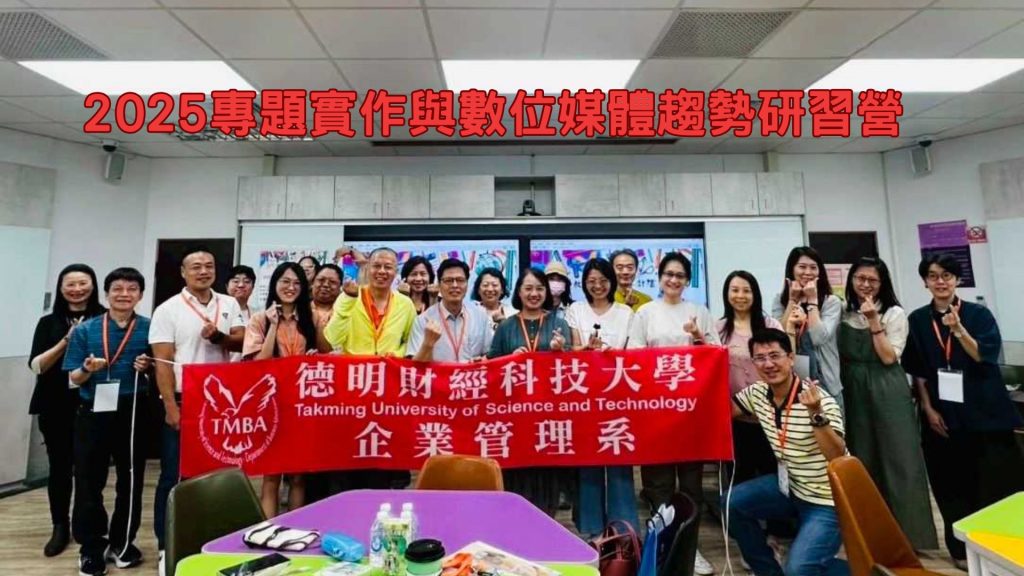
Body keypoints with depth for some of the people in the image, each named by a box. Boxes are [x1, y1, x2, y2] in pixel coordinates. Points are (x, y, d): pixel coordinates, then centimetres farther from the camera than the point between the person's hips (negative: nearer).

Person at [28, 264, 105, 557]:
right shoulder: (48, 322, 7)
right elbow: (36, 365, 0)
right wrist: (66, 341, -14)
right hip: (56, 406, 2)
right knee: (59, 467, 9)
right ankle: (60, 527, 25)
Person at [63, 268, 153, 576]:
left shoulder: (150, 329, 0)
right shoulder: (85, 330, 2)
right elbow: (74, 378, 3)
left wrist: (148, 368, -15)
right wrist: (88, 369, -18)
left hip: (134, 413, 0)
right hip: (93, 412, 1)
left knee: (131, 480, 10)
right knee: (89, 481, 6)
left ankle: (122, 542, 28)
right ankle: (91, 546, 23)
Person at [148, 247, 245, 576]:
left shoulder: (229, 304, 6)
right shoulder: (168, 310, -4)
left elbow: (241, 342, 1)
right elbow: (163, 362, -7)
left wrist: (217, 336, -19)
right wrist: (171, 407, -12)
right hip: (182, 402, -3)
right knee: (174, 475, 6)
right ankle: (167, 545, 21)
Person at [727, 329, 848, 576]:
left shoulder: (820, 400, -23)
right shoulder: (757, 393, -5)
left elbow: (837, 457, -29)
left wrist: (816, 414, -44)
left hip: (827, 501, -6)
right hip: (791, 486, 7)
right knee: (732, 504, -5)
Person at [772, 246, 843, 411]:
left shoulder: (832, 301, -2)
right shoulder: (779, 301, 5)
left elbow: (819, 338, -16)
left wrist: (812, 300, -13)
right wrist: (793, 300, -8)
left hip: (824, 382, -1)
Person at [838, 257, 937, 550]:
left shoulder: (895, 313, -1)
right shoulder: (844, 314, 7)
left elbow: (889, 357, -11)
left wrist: (874, 321, -15)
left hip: (888, 393, -3)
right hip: (855, 393, 3)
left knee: (898, 460, 0)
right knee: (863, 462, 10)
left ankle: (908, 533, 12)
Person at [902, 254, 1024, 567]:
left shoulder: (979, 314, 0)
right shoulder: (917, 320, 3)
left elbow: (985, 357, -11)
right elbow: (917, 370, 4)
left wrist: (958, 330, -26)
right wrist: (928, 408, -2)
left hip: (982, 410, -1)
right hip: (942, 413, 1)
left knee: (994, 481, 2)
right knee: (952, 485, 6)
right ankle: (961, 548, 18)